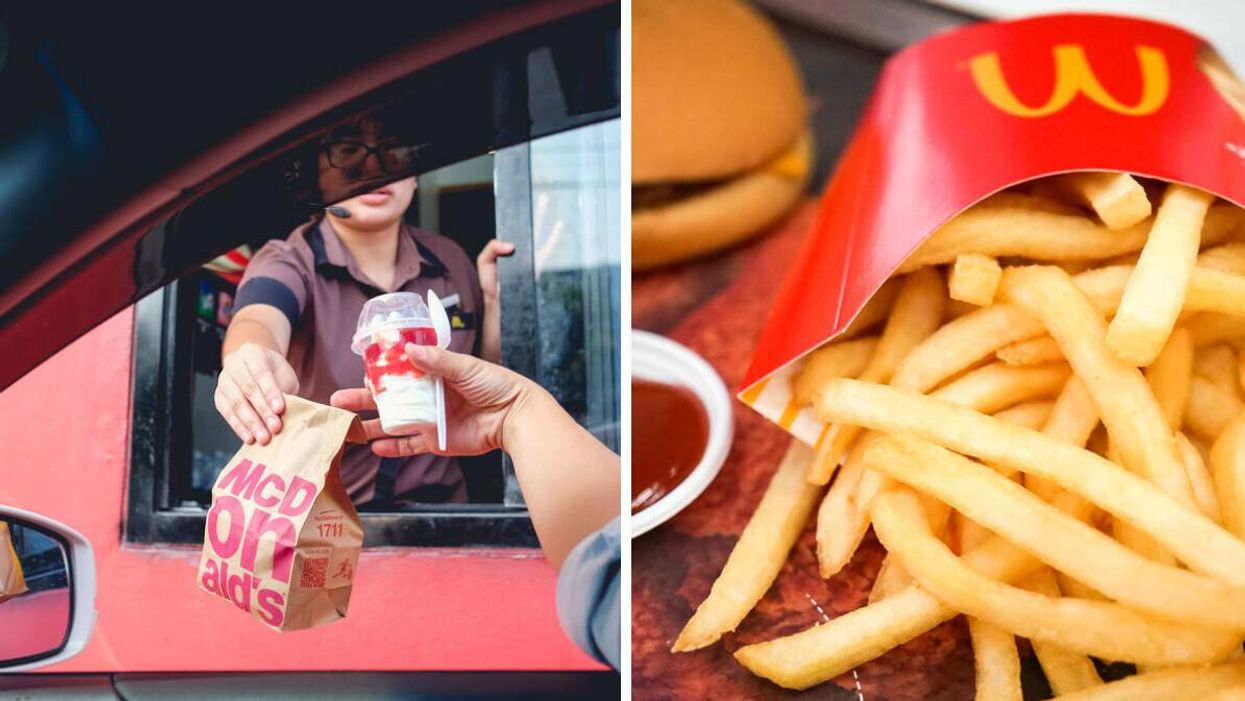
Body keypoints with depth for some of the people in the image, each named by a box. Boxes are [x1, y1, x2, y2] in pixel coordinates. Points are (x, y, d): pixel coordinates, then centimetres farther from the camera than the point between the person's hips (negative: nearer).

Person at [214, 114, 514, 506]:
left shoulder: (451, 263, 6)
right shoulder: (288, 264, -4)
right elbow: (259, 322, -27)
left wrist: (495, 302, -4)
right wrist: (252, 368, -49)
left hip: (435, 506, 2)